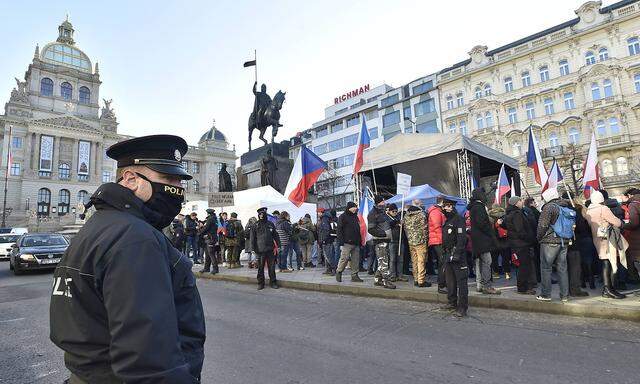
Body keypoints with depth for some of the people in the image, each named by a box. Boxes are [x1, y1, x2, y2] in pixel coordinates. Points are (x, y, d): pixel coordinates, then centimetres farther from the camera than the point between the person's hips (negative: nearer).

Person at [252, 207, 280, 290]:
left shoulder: (270, 224, 9)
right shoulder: (256, 225, 1)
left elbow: (275, 236, 13)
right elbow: (253, 237, 1)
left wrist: (278, 245, 7)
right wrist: (253, 248, -4)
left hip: (270, 249, 2)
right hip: (260, 250, -2)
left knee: (272, 267, 6)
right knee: (260, 268, 5)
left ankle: (273, 282, 17)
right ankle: (260, 283, 16)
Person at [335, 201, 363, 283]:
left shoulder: (355, 217, 20)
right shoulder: (343, 217, -2)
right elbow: (339, 230, -7)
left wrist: (360, 240, 18)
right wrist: (341, 241, -14)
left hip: (356, 243, 7)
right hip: (347, 243, -7)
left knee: (356, 260, 5)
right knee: (344, 258, -8)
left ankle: (354, 275, 12)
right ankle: (338, 272, 11)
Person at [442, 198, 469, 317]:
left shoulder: (458, 219, -9)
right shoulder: (446, 221, 17)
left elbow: (461, 238, -16)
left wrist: (457, 253, -21)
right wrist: (444, 252, 17)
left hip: (457, 254, -9)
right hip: (448, 255, 9)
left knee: (461, 281, -5)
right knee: (449, 280, 15)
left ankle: (462, 307, -1)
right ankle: (452, 303, 27)